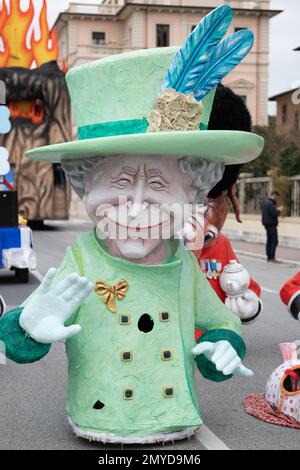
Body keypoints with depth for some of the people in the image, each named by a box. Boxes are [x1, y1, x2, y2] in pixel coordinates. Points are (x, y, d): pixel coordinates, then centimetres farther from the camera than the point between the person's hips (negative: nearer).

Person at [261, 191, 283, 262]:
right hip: (271, 224, -10)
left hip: (267, 224, 10)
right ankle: (271, 258, -10)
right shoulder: (270, 204, -19)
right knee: (274, 241, -8)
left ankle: (269, 257, 18)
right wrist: (279, 210, -6)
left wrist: (277, 210, 12)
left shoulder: (265, 202, 13)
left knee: (269, 240, 14)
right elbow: (274, 214, -23)